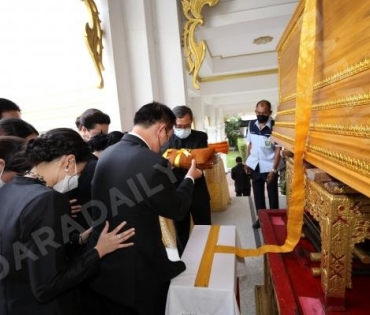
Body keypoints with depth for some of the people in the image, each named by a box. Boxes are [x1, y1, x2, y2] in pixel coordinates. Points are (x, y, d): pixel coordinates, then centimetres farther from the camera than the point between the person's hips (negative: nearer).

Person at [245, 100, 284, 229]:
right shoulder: (251, 124, -2)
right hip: (255, 166, 4)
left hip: (269, 166, -4)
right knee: (257, 193, 15)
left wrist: (273, 170, -16)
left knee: (272, 194, 11)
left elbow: (278, 150, -14)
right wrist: (247, 161, 9)